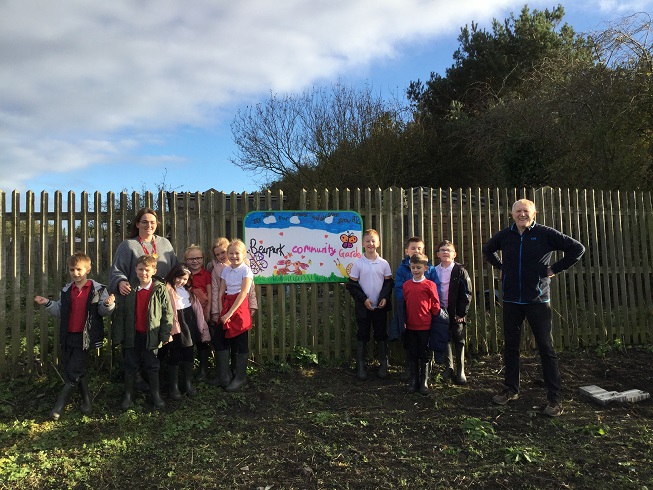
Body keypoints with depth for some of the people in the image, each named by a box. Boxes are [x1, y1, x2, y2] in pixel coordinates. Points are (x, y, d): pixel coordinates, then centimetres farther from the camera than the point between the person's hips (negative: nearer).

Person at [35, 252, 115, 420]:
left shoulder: (98, 289, -5)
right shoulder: (66, 290, 9)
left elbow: (103, 311, -4)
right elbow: (60, 311, 15)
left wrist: (108, 304, -25)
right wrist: (47, 304, 0)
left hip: (85, 337, -5)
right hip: (68, 336, 5)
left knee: (73, 371, -3)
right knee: (80, 370, 12)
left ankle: (60, 404, 11)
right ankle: (86, 401, 26)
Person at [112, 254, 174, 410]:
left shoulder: (160, 290, -6)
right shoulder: (128, 290, -2)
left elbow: (168, 313, -5)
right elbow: (119, 314, 0)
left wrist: (165, 334, -8)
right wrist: (118, 336, -2)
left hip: (151, 335, -1)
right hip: (132, 335, 2)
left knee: (152, 366, 10)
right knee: (131, 366, 12)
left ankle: (155, 395, 24)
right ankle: (128, 396, 27)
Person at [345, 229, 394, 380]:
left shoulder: (383, 263, 1)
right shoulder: (358, 263, -3)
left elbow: (389, 283, 5)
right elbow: (352, 285, -3)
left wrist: (385, 298, -10)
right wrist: (363, 299, -12)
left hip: (380, 306, 1)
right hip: (363, 306, -1)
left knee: (381, 335, 9)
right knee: (362, 335, 6)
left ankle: (383, 364, 21)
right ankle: (360, 366, 16)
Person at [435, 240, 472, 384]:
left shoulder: (460, 271, -5)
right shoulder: (434, 271, 5)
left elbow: (467, 293, -7)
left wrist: (461, 313, -11)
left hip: (455, 312, -3)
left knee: (458, 341, 2)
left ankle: (460, 371, 11)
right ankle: (449, 368, 21)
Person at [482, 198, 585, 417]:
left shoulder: (545, 233, -5)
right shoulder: (505, 235, 5)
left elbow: (577, 248, -1)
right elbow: (487, 250, 24)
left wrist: (555, 269, -5)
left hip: (537, 300, -3)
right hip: (511, 300, 4)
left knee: (546, 348, 0)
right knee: (510, 347, 11)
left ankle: (554, 398, 8)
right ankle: (511, 390, 24)